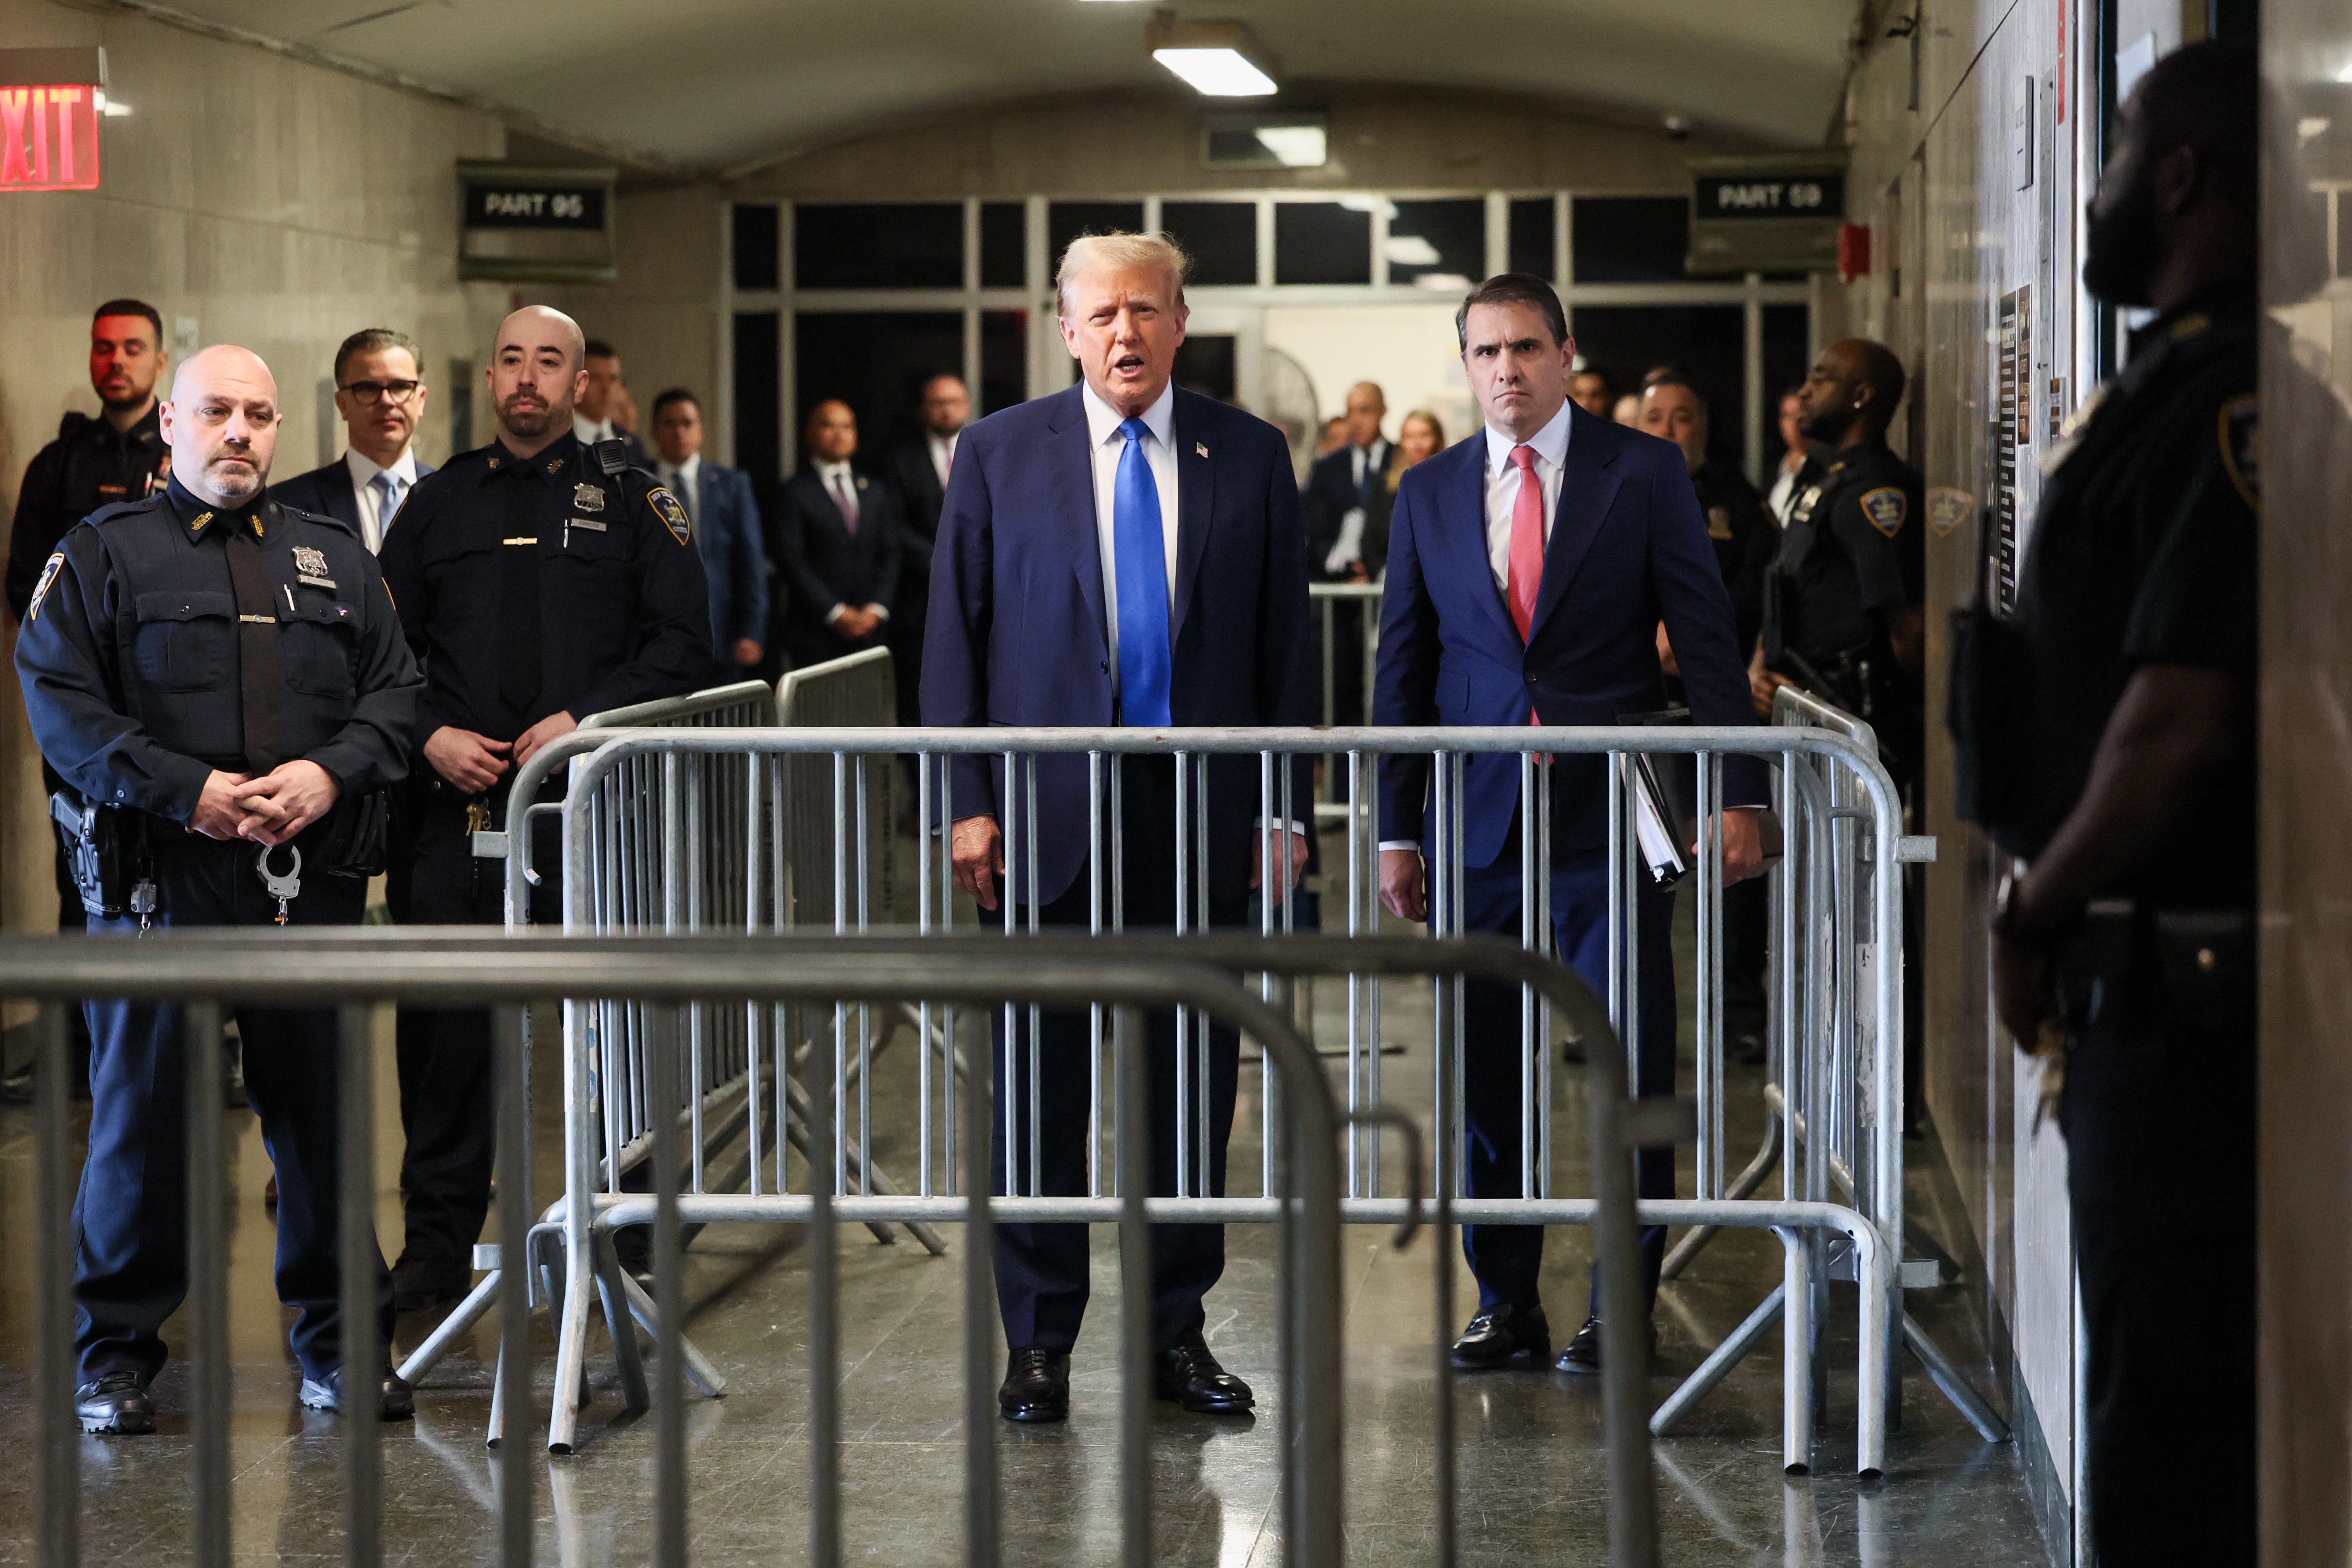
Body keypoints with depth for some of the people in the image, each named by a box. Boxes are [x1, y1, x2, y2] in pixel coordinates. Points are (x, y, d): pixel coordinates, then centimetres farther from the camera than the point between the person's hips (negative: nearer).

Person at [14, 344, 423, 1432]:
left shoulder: (337, 559, 17)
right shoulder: (101, 554, 6)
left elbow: (395, 692, 12)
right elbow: (59, 700, -4)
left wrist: (329, 773, -8)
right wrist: (186, 791, -14)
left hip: (311, 879, 3)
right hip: (160, 881, -3)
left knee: (326, 1109, 4)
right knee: (144, 1114, 1)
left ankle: (341, 1342, 15)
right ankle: (117, 1356, 12)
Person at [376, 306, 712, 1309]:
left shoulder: (630, 500, 6)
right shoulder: (439, 502, 13)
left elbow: (682, 642, 0)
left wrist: (583, 719, -11)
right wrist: (430, 734, -4)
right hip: (457, 801, 2)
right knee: (444, 1020, 0)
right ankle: (438, 1249, 8)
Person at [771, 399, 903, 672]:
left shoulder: (877, 492, 17)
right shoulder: (795, 493, 1)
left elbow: (892, 554, 13)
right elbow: (792, 562, -5)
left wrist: (877, 608, -2)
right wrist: (835, 613, -11)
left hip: (869, 629, 4)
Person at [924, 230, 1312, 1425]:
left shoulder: (1249, 456, 7)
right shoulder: (999, 453, 5)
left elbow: (1284, 639, 8)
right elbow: (956, 635, 4)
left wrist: (1284, 808, 2)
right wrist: (968, 801, -4)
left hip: (1205, 813, 1)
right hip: (1048, 816, -1)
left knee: (1193, 1082, 6)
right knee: (1037, 1087, 2)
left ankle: (1176, 1333, 17)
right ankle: (1038, 1343, 11)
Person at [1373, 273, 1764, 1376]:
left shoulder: (1642, 473, 2)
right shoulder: (1429, 494, 10)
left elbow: (1706, 637, 0)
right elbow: (1404, 668, 12)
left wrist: (1738, 792, -8)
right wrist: (1397, 830, 8)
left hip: (1610, 817, -3)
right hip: (1480, 819, 3)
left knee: (1630, 1066, -2)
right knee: (1484, 1068, 5)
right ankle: (1506, 1304, 15)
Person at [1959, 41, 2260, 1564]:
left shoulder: (2231, 398, -18)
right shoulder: (2171, 385, 14)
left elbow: (2184, 721, -24)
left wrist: (2041, 909, -11)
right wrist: (2049, 906, 11)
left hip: (2190, 994, -10)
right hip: (2145, 992, 10)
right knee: (2151, 1400, 19)